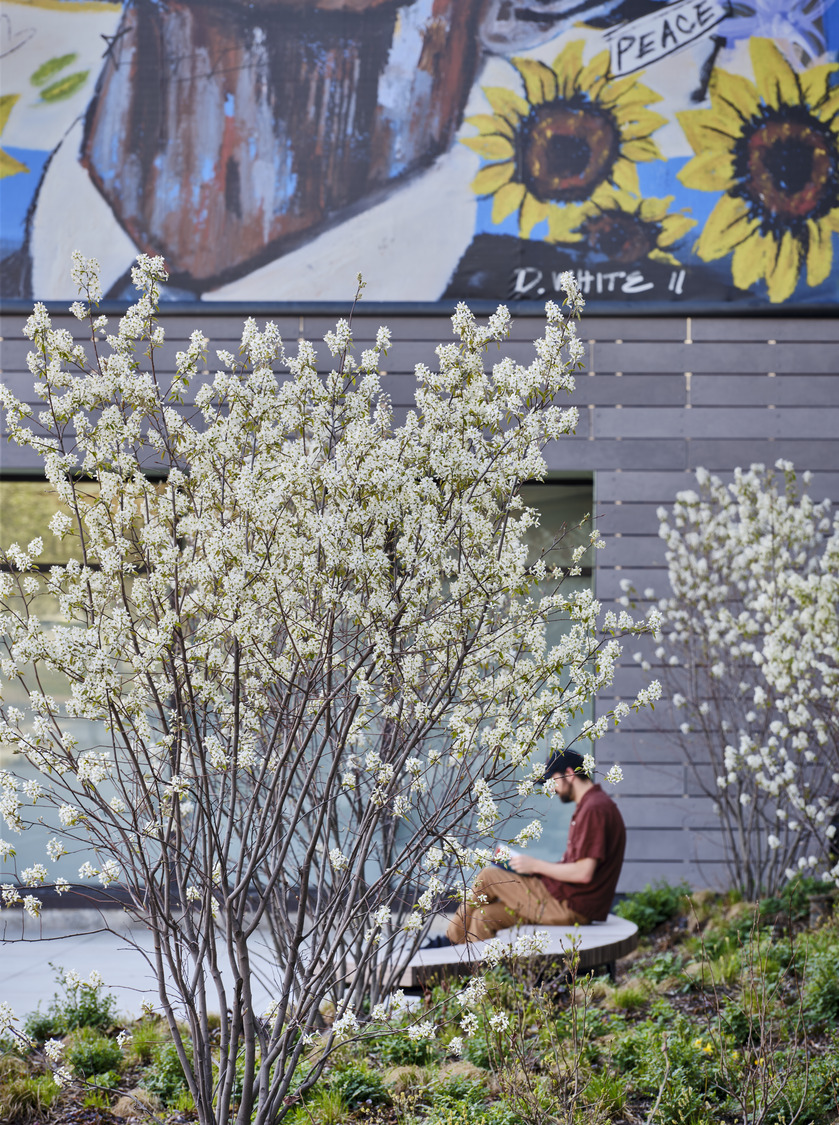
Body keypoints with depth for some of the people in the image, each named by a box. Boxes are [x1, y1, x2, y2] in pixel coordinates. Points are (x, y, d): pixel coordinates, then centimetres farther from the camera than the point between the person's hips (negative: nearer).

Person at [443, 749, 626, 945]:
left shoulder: (594, 809, -15)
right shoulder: (593, 804, 20)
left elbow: (584, 873, -22)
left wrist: (536, 865, -10)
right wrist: (537, 865, 12)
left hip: (571, 906, -10)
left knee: (488, 877, -4)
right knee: (486, 916, 3)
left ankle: (452, 938, 12)